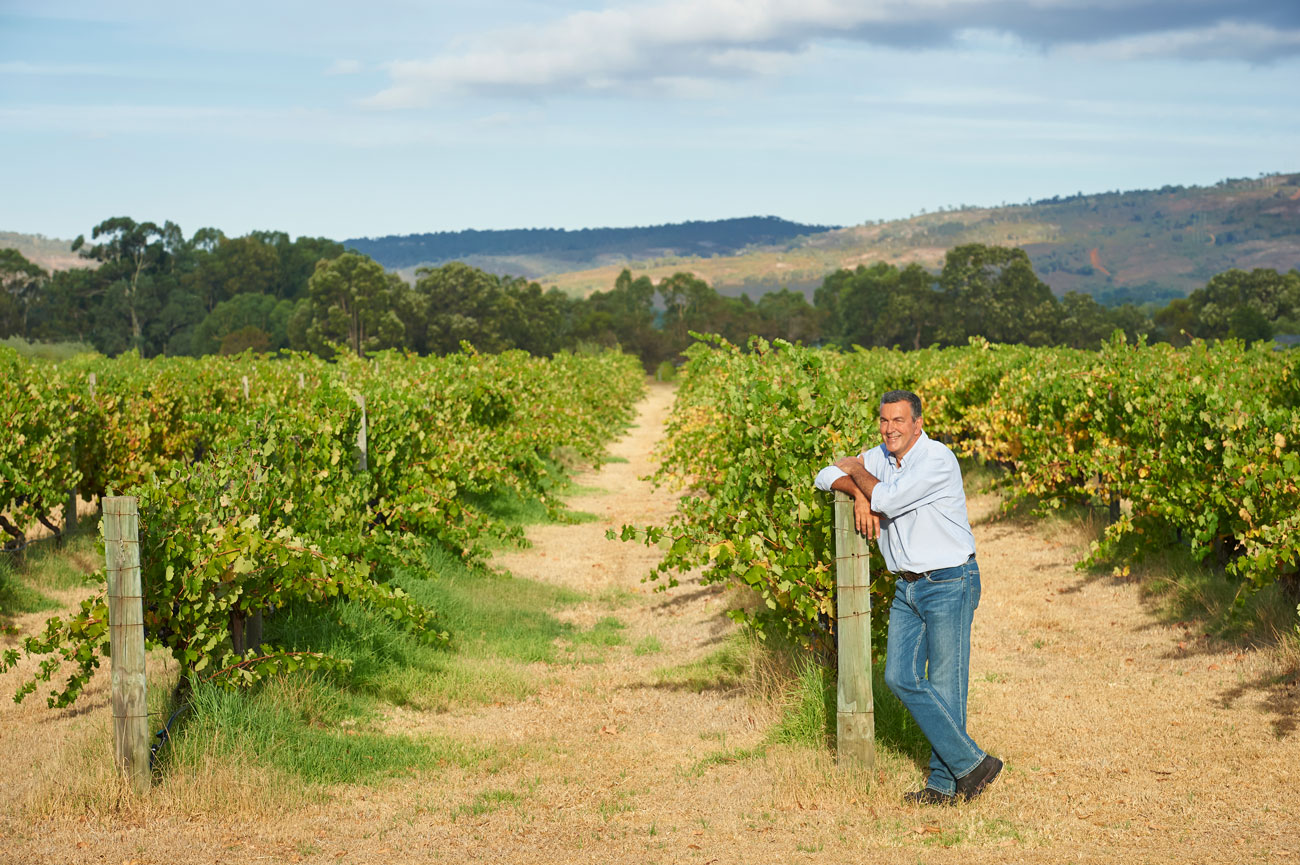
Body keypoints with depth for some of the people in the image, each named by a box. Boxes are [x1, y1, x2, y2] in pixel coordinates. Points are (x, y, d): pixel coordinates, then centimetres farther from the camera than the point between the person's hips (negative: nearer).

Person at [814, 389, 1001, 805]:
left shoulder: (937, 460, -17)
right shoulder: (881, 458, 7)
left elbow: (887, 499, -25)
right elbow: (825, 477, 9)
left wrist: (858, 471, -6)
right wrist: (859, 493, -11)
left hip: (949, 584, -8)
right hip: (908, 587, 8)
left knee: (945, 684, -4)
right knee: (901, 677, 2)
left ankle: (946, 781, 7)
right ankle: (971, 763, 8)